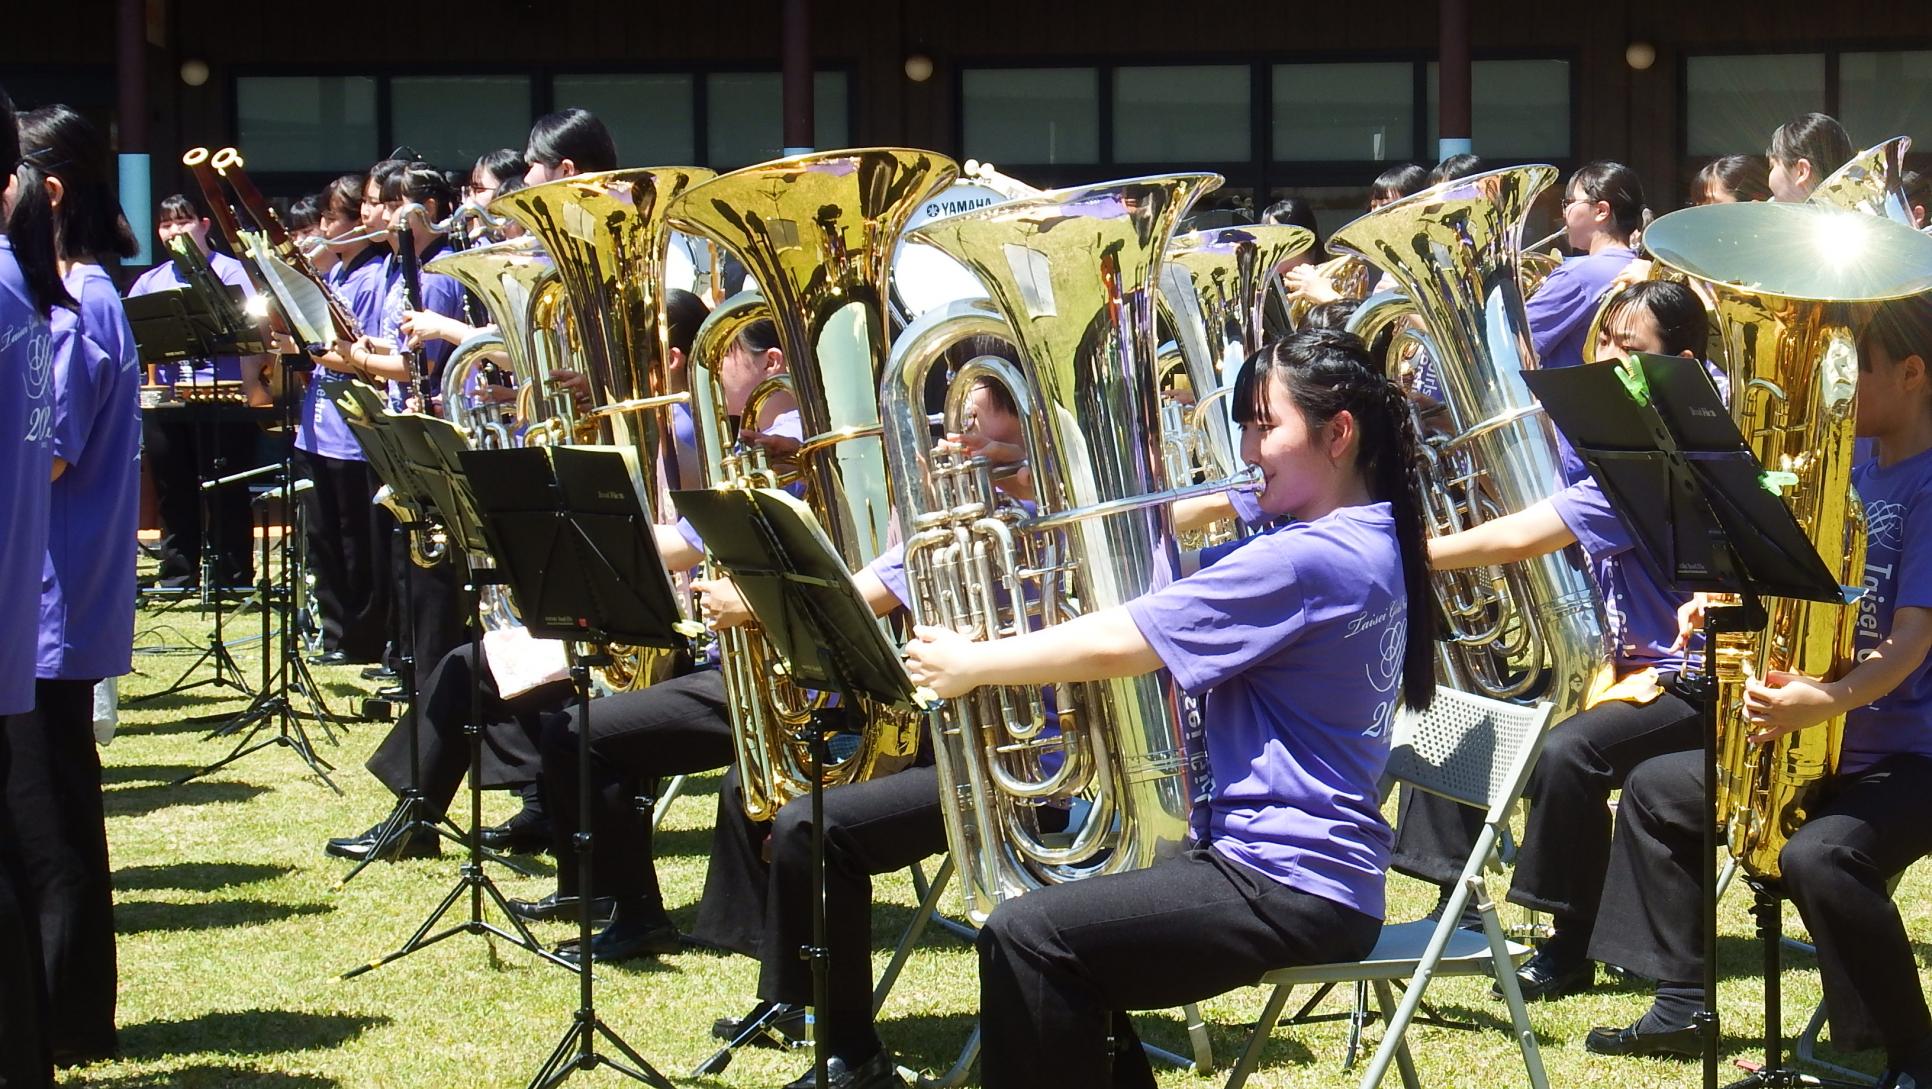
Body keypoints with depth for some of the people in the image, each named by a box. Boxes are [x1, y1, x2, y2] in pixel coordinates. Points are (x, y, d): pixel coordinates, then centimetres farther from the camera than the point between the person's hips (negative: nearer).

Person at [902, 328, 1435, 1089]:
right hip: (1313, 868, 11)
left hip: (1291, 884, -11)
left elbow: (1115, 645, -20)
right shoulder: (1368, 542, 12)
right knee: (1070, 946, 21)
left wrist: (970, 665, -7)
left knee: (1024, 940, -16)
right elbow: (1177, 574, 14)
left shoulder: (1313, 558, -19)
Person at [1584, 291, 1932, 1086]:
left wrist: (1826, 702, -40)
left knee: (1818, 857, -36)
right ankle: (1682, 1005, 25)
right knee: (1657, 790, 17)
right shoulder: (1854, 474, 11)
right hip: (1827, 746, 10)